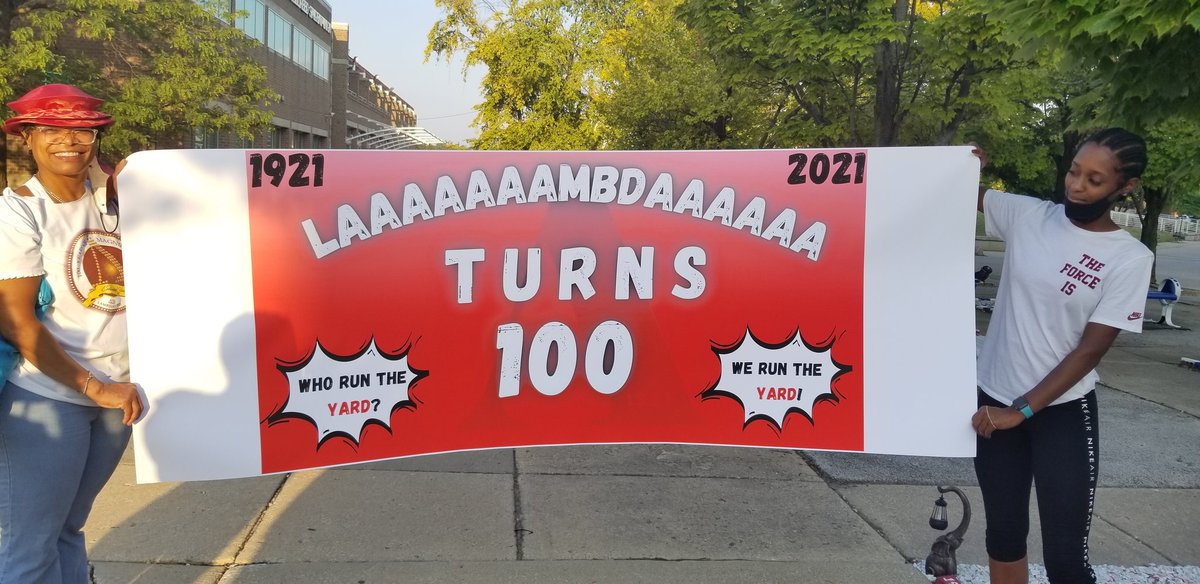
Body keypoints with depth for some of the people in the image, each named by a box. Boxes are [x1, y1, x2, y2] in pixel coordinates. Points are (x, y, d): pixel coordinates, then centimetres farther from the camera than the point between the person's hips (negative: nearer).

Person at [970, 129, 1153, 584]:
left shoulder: (1130, 258, -10)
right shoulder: (1027, 214, -3)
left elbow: (1090, 350, -12)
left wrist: (1022, 411, -15)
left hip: (1063, 411, -3)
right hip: (993, 399, 3)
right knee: (1003, 535, 16)